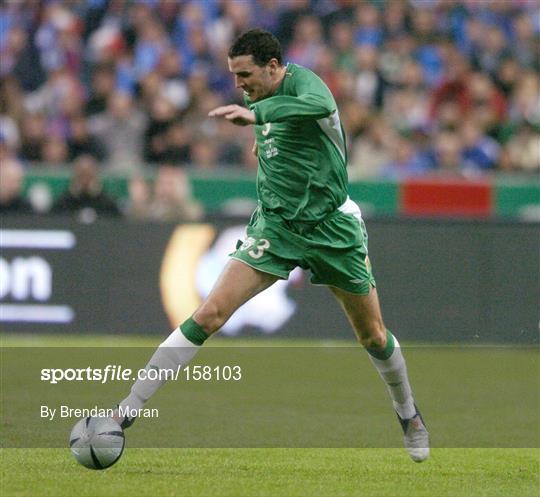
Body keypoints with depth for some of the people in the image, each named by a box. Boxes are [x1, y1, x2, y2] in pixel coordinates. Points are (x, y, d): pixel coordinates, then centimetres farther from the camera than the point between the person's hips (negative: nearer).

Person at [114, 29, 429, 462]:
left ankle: (409, 415, 37)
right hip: (276, 224, 4)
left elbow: (321, 105, -44)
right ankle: (128, 409, -16)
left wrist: (257, 114, -54)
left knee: (374, 336, 9)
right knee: (210, 314, -13)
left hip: (331, 227, -4)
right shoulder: (265, 100, 5)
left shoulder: (301, 81, -16)